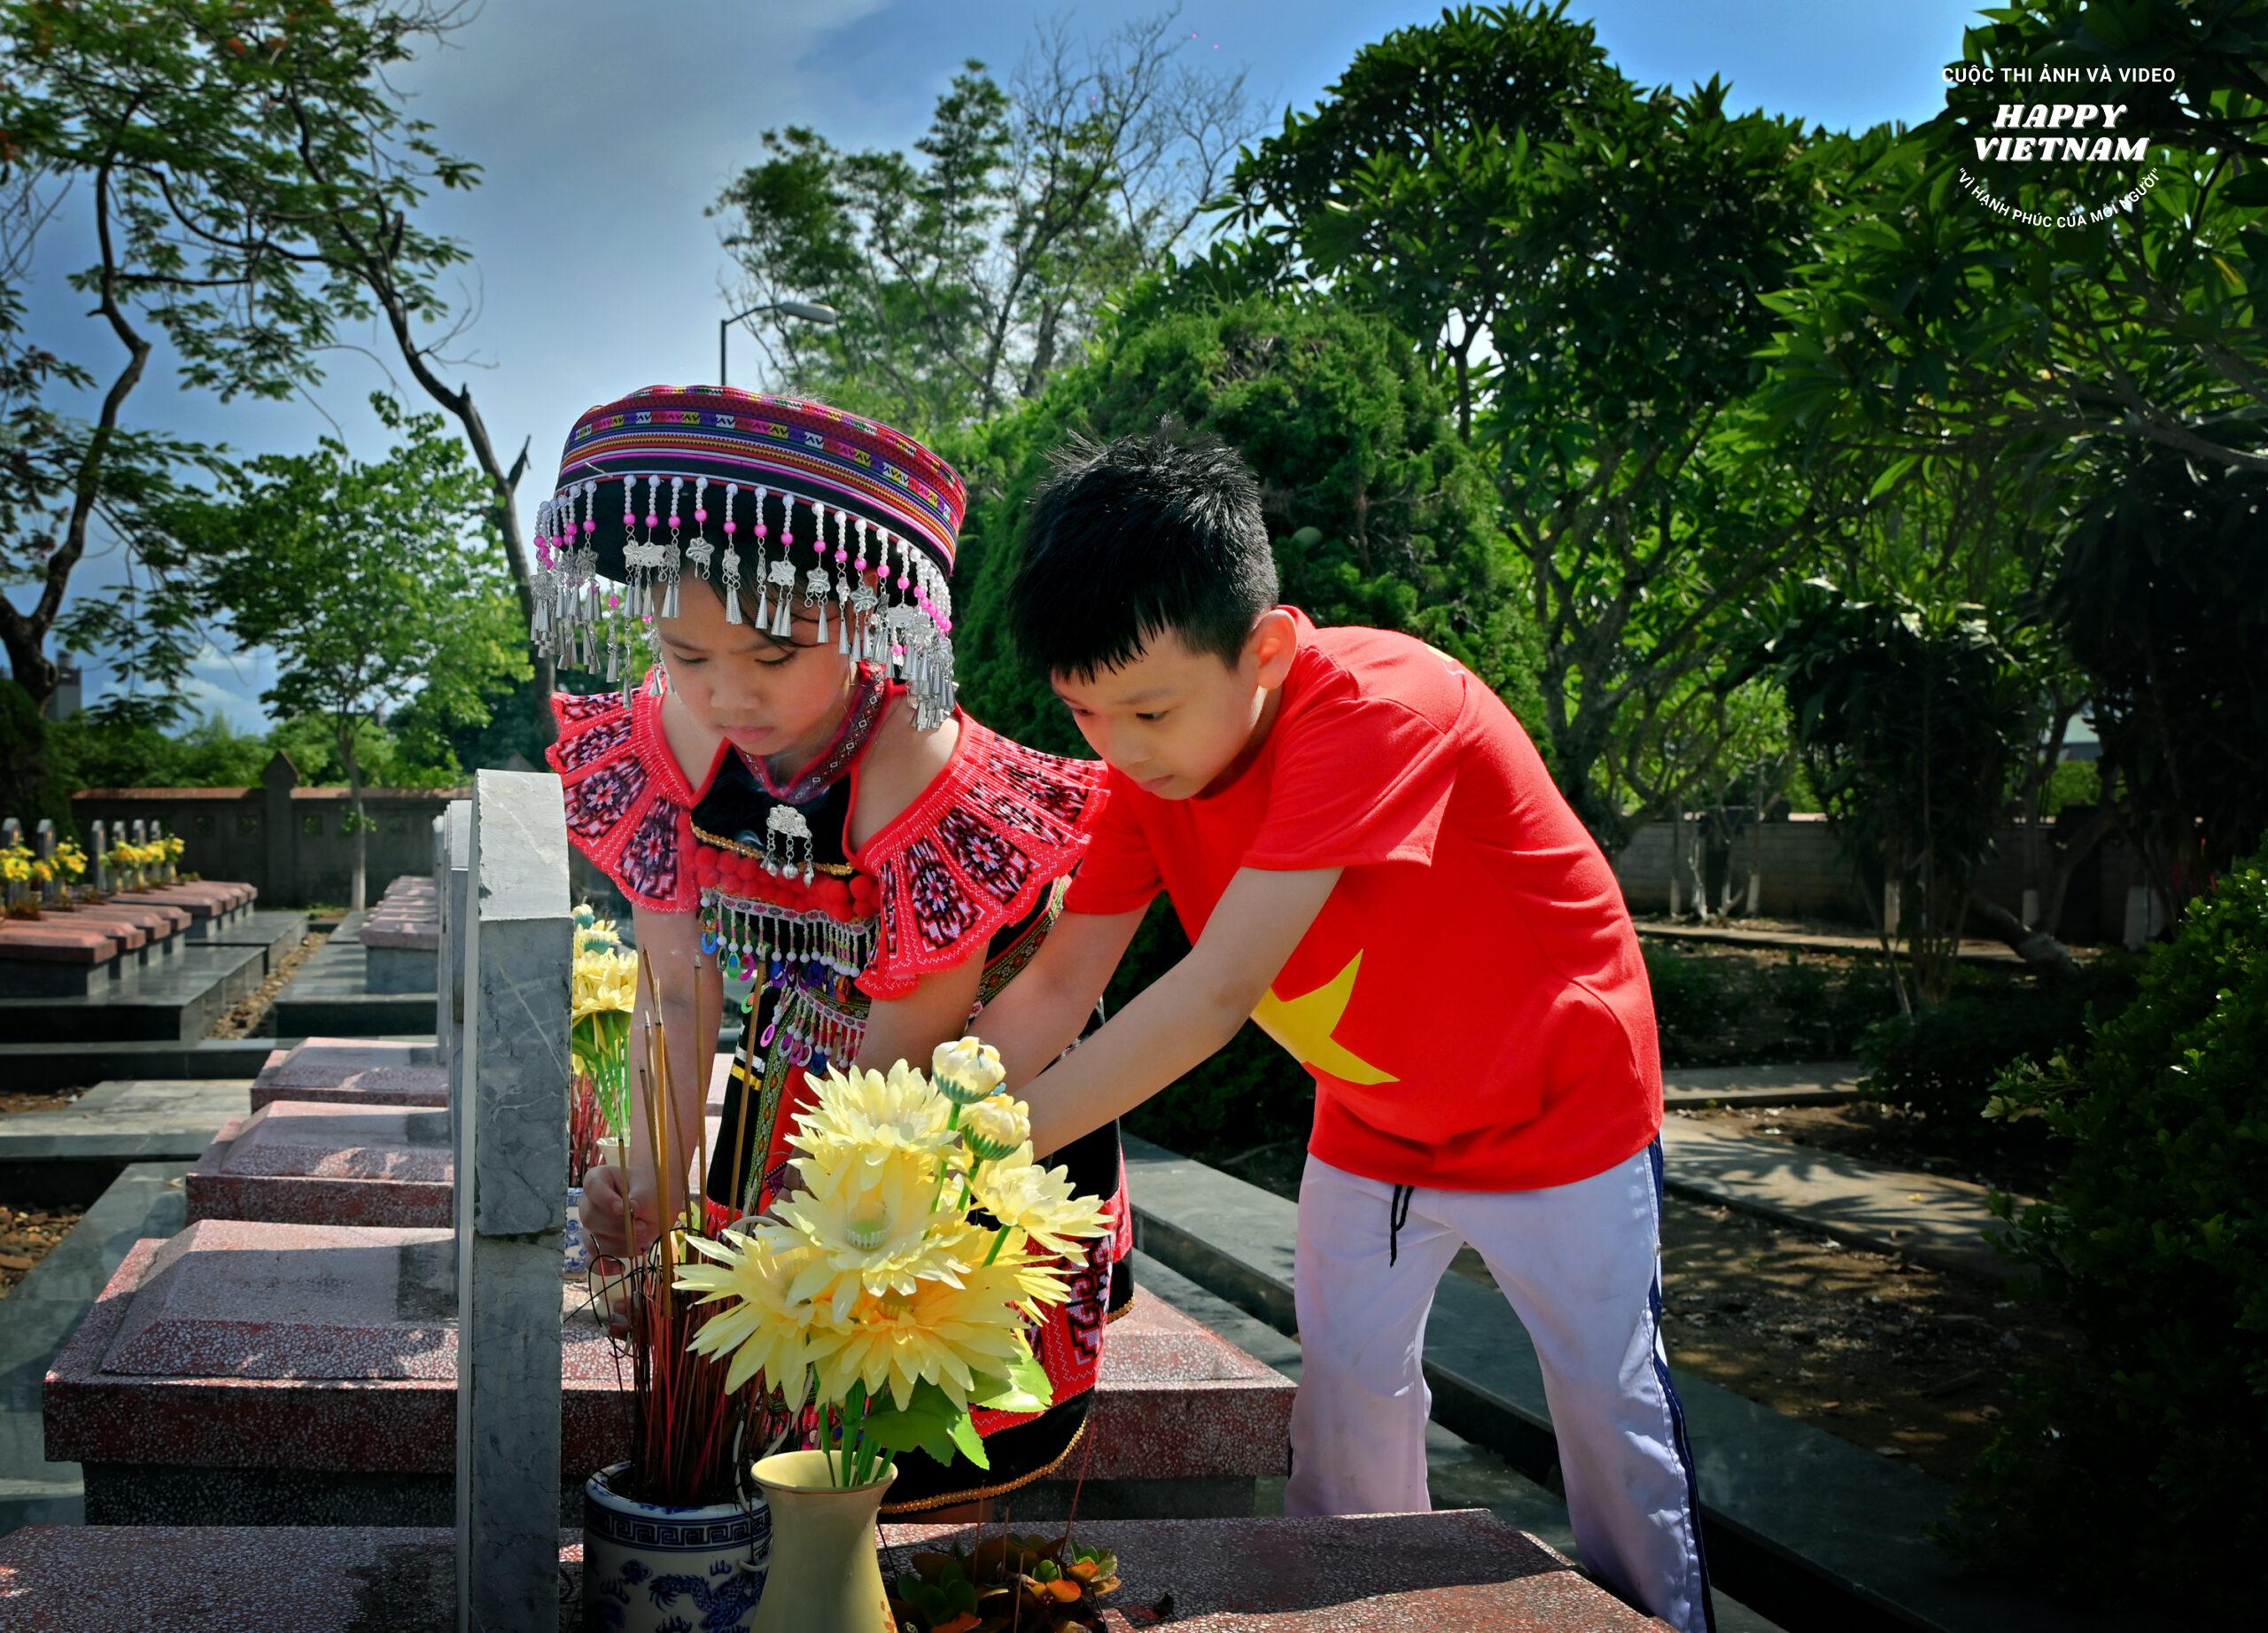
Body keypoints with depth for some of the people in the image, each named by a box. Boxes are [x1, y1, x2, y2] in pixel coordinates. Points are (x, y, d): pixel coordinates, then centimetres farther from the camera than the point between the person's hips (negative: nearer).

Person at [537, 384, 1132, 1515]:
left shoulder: (935, 795, -37)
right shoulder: (663, 736, -20)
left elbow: (894, 1078, -28)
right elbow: (679, 990, -13)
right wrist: (655, 1190, -27)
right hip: (802, 1038, 5)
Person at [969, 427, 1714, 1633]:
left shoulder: (1376, 706, -38)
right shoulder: (1151, 757, -15)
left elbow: (1220, 990, -41)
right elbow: (1057, 984, -14)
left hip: (1559, 1110, -5)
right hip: (1370, 1120, 6)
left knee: (1607, 1396, 10)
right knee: (1343, 1386, 9)